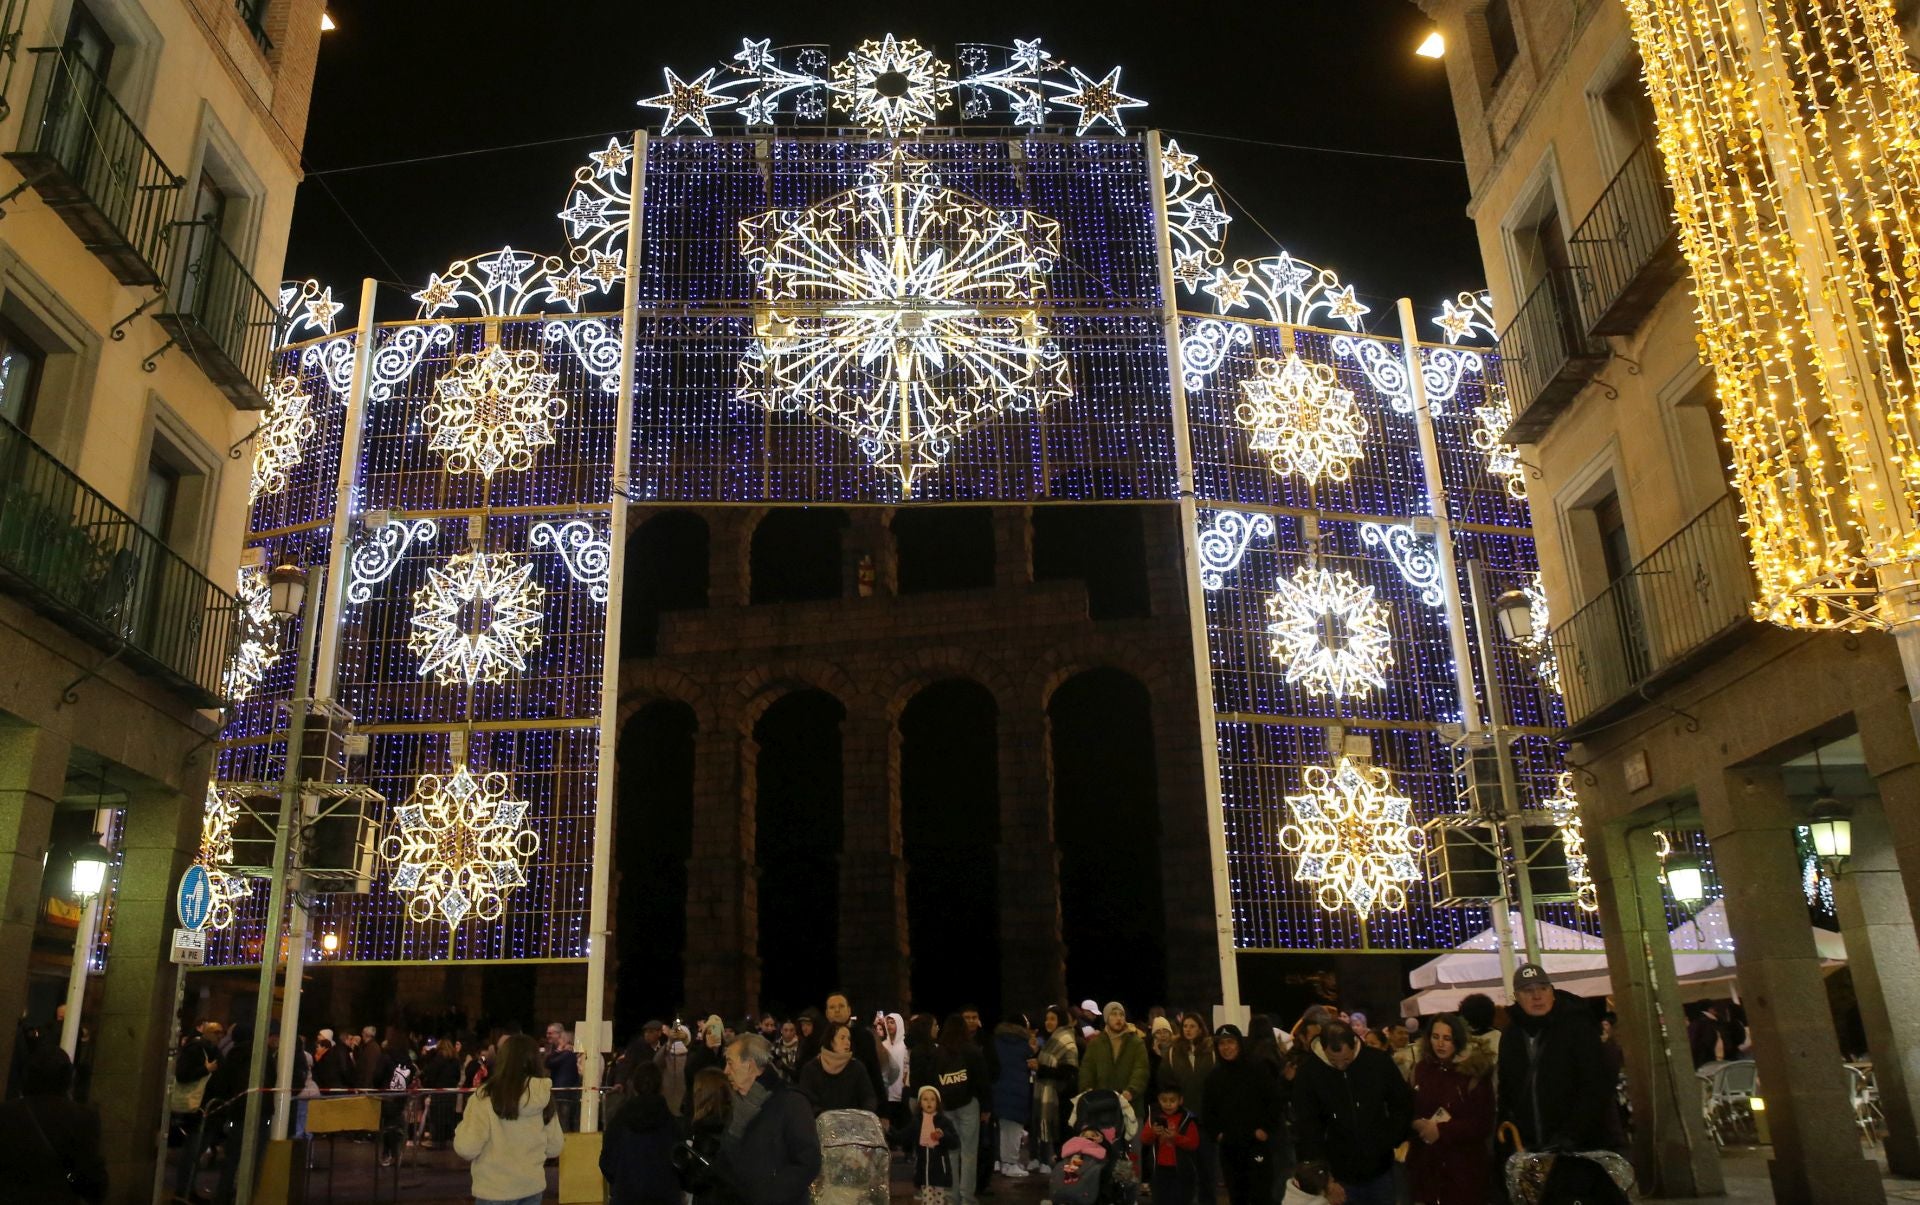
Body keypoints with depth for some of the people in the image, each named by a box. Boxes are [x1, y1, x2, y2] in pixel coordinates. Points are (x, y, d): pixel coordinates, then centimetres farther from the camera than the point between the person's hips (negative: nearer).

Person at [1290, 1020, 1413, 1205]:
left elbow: (1403, 1104, 5)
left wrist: (1390, 1141, -2)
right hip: (1340, 1175, -1)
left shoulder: (1379, 1061, -10)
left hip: (1380, 1171, 2)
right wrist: (1324, 1179, -14)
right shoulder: (1309, 1073, -13)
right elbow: (1307, 1130, -11)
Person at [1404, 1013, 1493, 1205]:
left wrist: (1442, 1130, -14)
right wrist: (1417, 1124, -10)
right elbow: (1408, 1110, 12)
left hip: (1464, 1166, -3)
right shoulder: (1421, 1068, 5)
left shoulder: (1475, 1072, -7)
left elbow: (1484, 1124, -8)